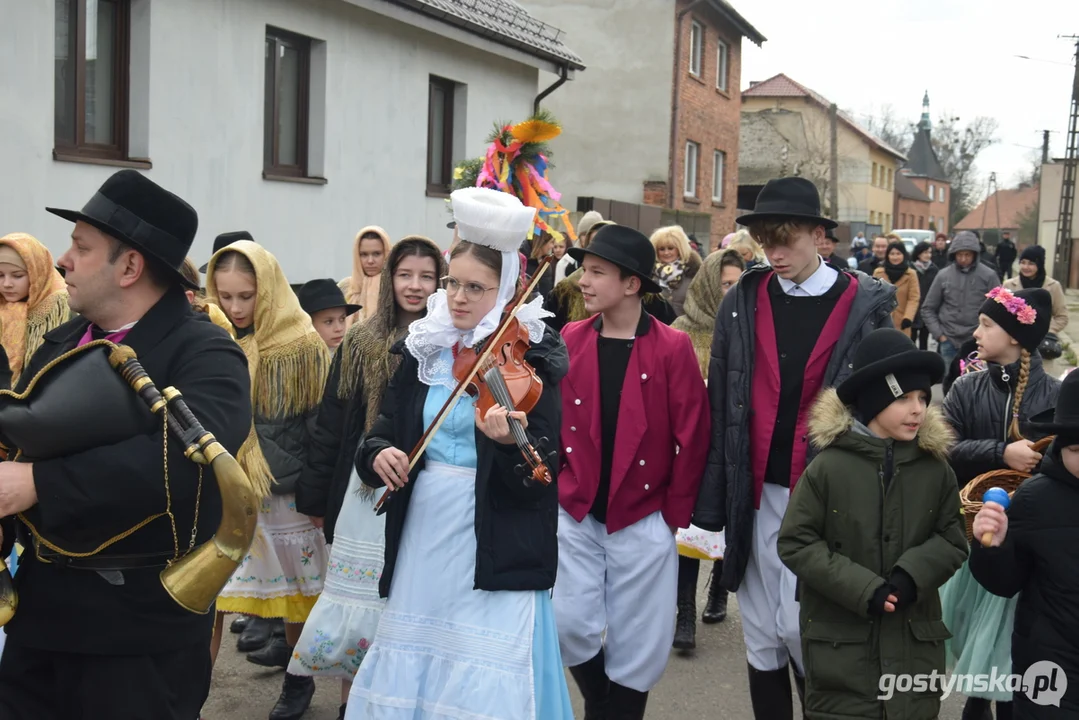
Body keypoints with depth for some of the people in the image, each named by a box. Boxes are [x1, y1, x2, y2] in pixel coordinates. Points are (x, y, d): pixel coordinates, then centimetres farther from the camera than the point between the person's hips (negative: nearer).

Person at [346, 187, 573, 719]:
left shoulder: (530, 360, -10)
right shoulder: (423, 350, 5)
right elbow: (385, 431, 8)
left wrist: (508, 443, -38)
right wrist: (379, 454, -14)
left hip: (495, 549, -5)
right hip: (422, 538, 5)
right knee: (410, 674, 16)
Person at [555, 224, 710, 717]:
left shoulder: (672, 348, -10)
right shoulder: (569, 340, 0)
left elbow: (692, 439, -7)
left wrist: (674, 516, -7)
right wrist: (555, 489, 1)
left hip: (642, 520, -2)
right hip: (574, 514, 3)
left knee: (635, 643, 7)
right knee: (570, 625, 0)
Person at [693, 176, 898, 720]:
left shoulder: (867, 305, -4)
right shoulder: (743, 302, 2)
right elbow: (720, 406, 2)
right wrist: (710, 500, -2)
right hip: (756, 491, 3)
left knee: (800, 627, -4)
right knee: (761, 635, 10)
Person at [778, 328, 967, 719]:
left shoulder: (935, 468, 0)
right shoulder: (828, 467, -11)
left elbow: (953, 539, 5)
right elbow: (796, 543, -10)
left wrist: (913, 574, -15)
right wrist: (862, 589, -16)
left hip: (914, 639, 3)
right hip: (840, 639, -3)